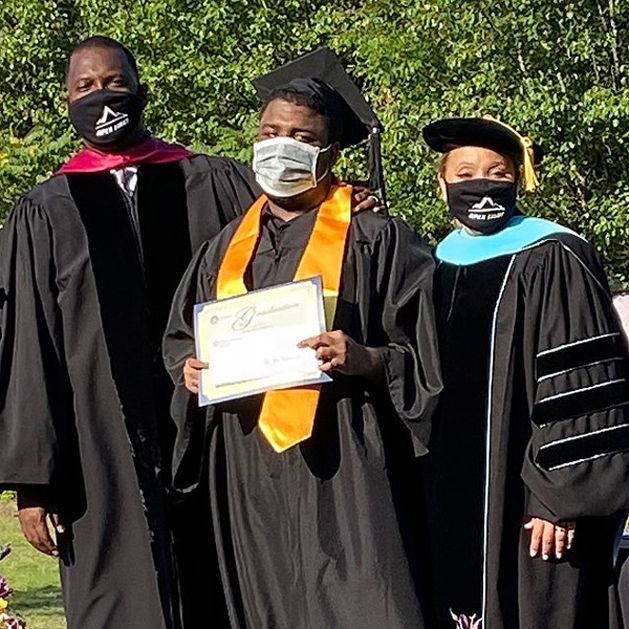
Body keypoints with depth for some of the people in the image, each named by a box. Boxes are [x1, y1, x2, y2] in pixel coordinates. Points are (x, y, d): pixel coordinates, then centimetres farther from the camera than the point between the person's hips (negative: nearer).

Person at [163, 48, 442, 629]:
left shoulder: (376, 240, 2)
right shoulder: (225, 250, 17)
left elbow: (429, 349, -2)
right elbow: (179, 336, 26)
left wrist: (368, 359, -20)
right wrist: (189, 367, 4)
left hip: (342, 474, -5)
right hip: (247, 477, 5)